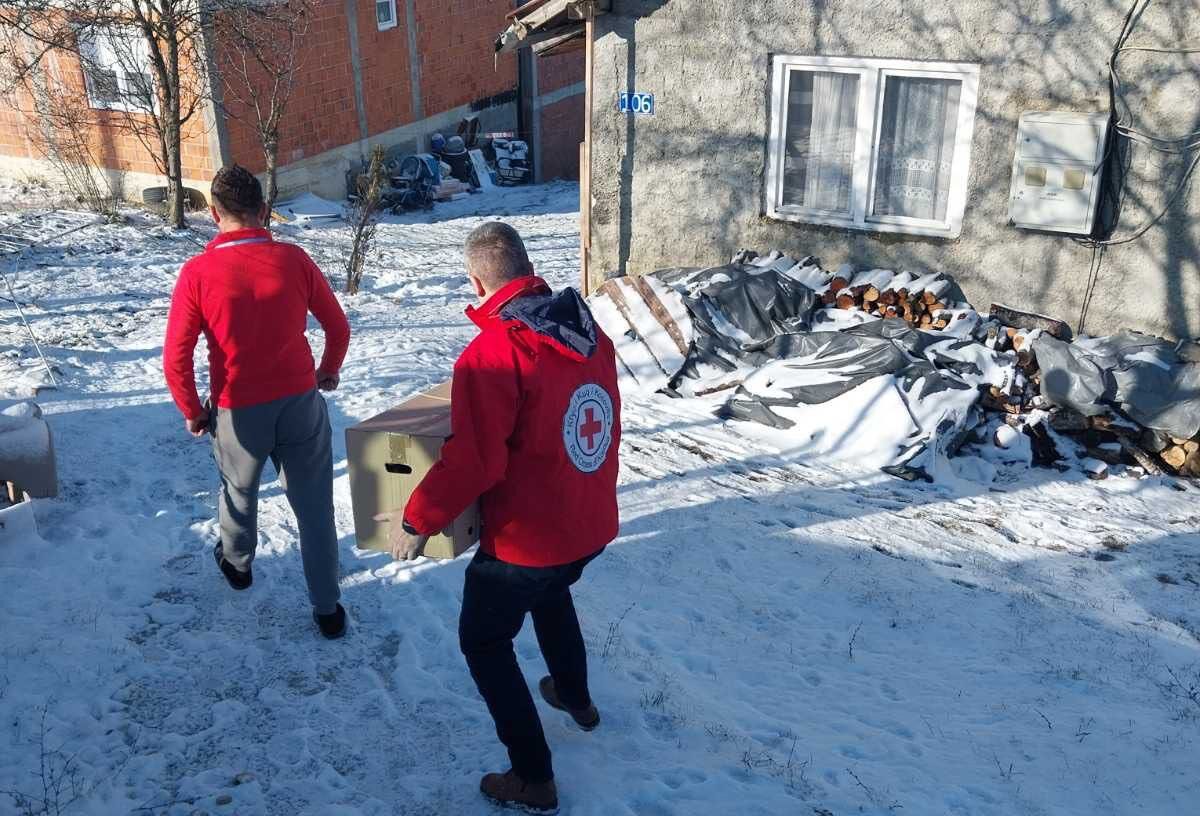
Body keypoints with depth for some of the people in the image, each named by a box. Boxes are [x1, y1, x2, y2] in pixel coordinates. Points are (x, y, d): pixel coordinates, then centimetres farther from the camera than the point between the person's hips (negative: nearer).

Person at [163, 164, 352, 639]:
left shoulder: (198, 273, -13)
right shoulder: (294, 259, -8)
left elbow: (176, 359, -11)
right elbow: (338, 328, 2)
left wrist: (192, 412, 5)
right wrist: (329, 371, 21)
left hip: (239, 412, 0)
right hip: (301, 403, 1)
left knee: (239, 490, 28)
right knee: (314, 507, 12)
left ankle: (237, 563, 53)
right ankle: (327, 610, 18)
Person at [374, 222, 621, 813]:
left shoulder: (491, 354, -25)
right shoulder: (589, 331, -2)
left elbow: (472, 461, -26)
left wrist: (417, 520, -13)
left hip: (528, 536, -7)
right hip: (594, 523, 8)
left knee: (484, 640, 15)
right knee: (552, 593, 36)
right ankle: (576, 697, 56)